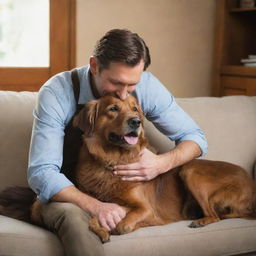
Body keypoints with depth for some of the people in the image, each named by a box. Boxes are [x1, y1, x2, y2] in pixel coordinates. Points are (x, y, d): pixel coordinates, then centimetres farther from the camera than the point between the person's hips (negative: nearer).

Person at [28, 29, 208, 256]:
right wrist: (95, 206, -38)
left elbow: (196, 137, -1)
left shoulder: (147, 86, -10)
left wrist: (162, 163, -22)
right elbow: (42, 172, -23)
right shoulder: (57, 92, -20)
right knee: (72, 216, -41)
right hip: (71, 194, -6)